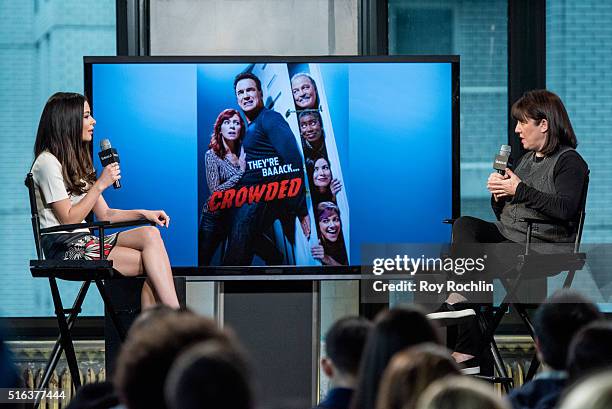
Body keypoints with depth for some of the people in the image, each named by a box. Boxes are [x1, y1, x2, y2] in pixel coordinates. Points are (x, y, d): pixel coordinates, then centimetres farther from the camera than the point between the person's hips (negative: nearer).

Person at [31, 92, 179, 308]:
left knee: (150, 233, -17)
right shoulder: (47, 163, -8)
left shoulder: (77, 161, 22)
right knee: (149, 262, -22)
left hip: (85, 241, 9)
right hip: (65, 248, -9)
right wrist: (100, 184, -13)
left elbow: (104, 214, 18)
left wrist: (143, 213, 3)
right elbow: (68, 219, -13)